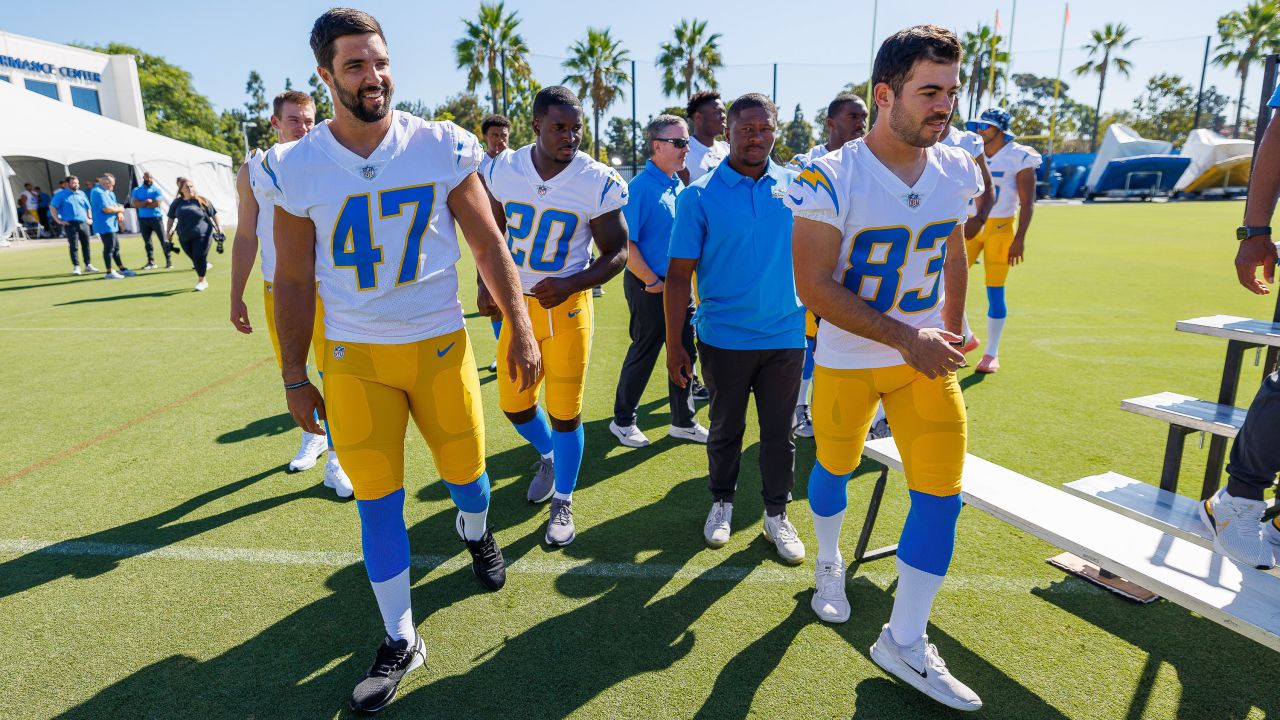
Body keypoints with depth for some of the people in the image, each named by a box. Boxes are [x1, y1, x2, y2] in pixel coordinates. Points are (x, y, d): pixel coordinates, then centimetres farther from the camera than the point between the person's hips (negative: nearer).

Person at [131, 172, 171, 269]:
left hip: (156, 218, -3)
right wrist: (147, 201, -15)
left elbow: (157, 203, -14)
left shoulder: (156, 190, 2)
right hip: (143, 219, 3)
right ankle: (151, 262, 12)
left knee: (163, 240, -4)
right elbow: (134, 204, -4)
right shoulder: (136, 190, 9)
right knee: (147, 242, 7)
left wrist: (141, 204, -6)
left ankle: (168, 261, 1)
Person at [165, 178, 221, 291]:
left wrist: (218, 227, 2)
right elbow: (171, 218, 16)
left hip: (202, 235, -4)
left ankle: (201, 281, 5)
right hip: (184, 237, 4)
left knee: (199, 257, -8)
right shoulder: (177, 203, 7)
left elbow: (213, 214, 5)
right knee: (193, 258, 3)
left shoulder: (202, 201, -2)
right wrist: (168, 231, 13)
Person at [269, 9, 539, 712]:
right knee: (376, 498, 6)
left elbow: (488, 243, 2)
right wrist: (294, 376, 6)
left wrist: (519, 327, -1)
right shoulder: (297, 167, -4)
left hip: (440, 343, 0)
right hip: (353, 356, 1)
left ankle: (475, 531, 51)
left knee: (464, 469, 12)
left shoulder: (442, 147, -5)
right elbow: (293, 280, 4)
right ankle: (400, 640, 24)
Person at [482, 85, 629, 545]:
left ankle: (562, 503, 23)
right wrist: (487, 281, 0)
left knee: (565, 412, 1)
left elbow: (617, 253, -7)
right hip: (516, 303, 4)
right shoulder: (504, 170, -3)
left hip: (567, 306, -3)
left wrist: (570, 284, -21)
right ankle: (549, 455, 45)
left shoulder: (599, 183, -13)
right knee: (514, 403, 12)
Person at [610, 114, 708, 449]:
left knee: (685, 352, 13)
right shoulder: (640, 187, -15)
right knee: (644, 353, 4)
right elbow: (625, 243, -19)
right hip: (649, 287, -8)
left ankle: (683, 422, 29)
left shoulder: (679, 186, 10)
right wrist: (653, 282, -15)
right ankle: (623, 421, 24)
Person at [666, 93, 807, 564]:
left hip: (786, 335, 2)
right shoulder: (699, 196, -7)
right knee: (726, 428, 16)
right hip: (724, 338, -2)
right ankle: (722, 503, 38)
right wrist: (674, 345, -9)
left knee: (779, 431, 13)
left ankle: (777, 515, 32)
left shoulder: (796, 186, 1)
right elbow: (679, 274, -8)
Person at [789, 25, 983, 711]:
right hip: (847, 358, -4)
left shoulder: (958, 172, -1)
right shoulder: (831, 178, -18)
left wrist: (949, 331, 14)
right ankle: (829, 562, 49)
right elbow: (814, 285, -20)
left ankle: (904, 642, 19)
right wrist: (906, 338, -20)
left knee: (940, 493, 1)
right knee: (834, 467, 15)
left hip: (927, 358, 4)